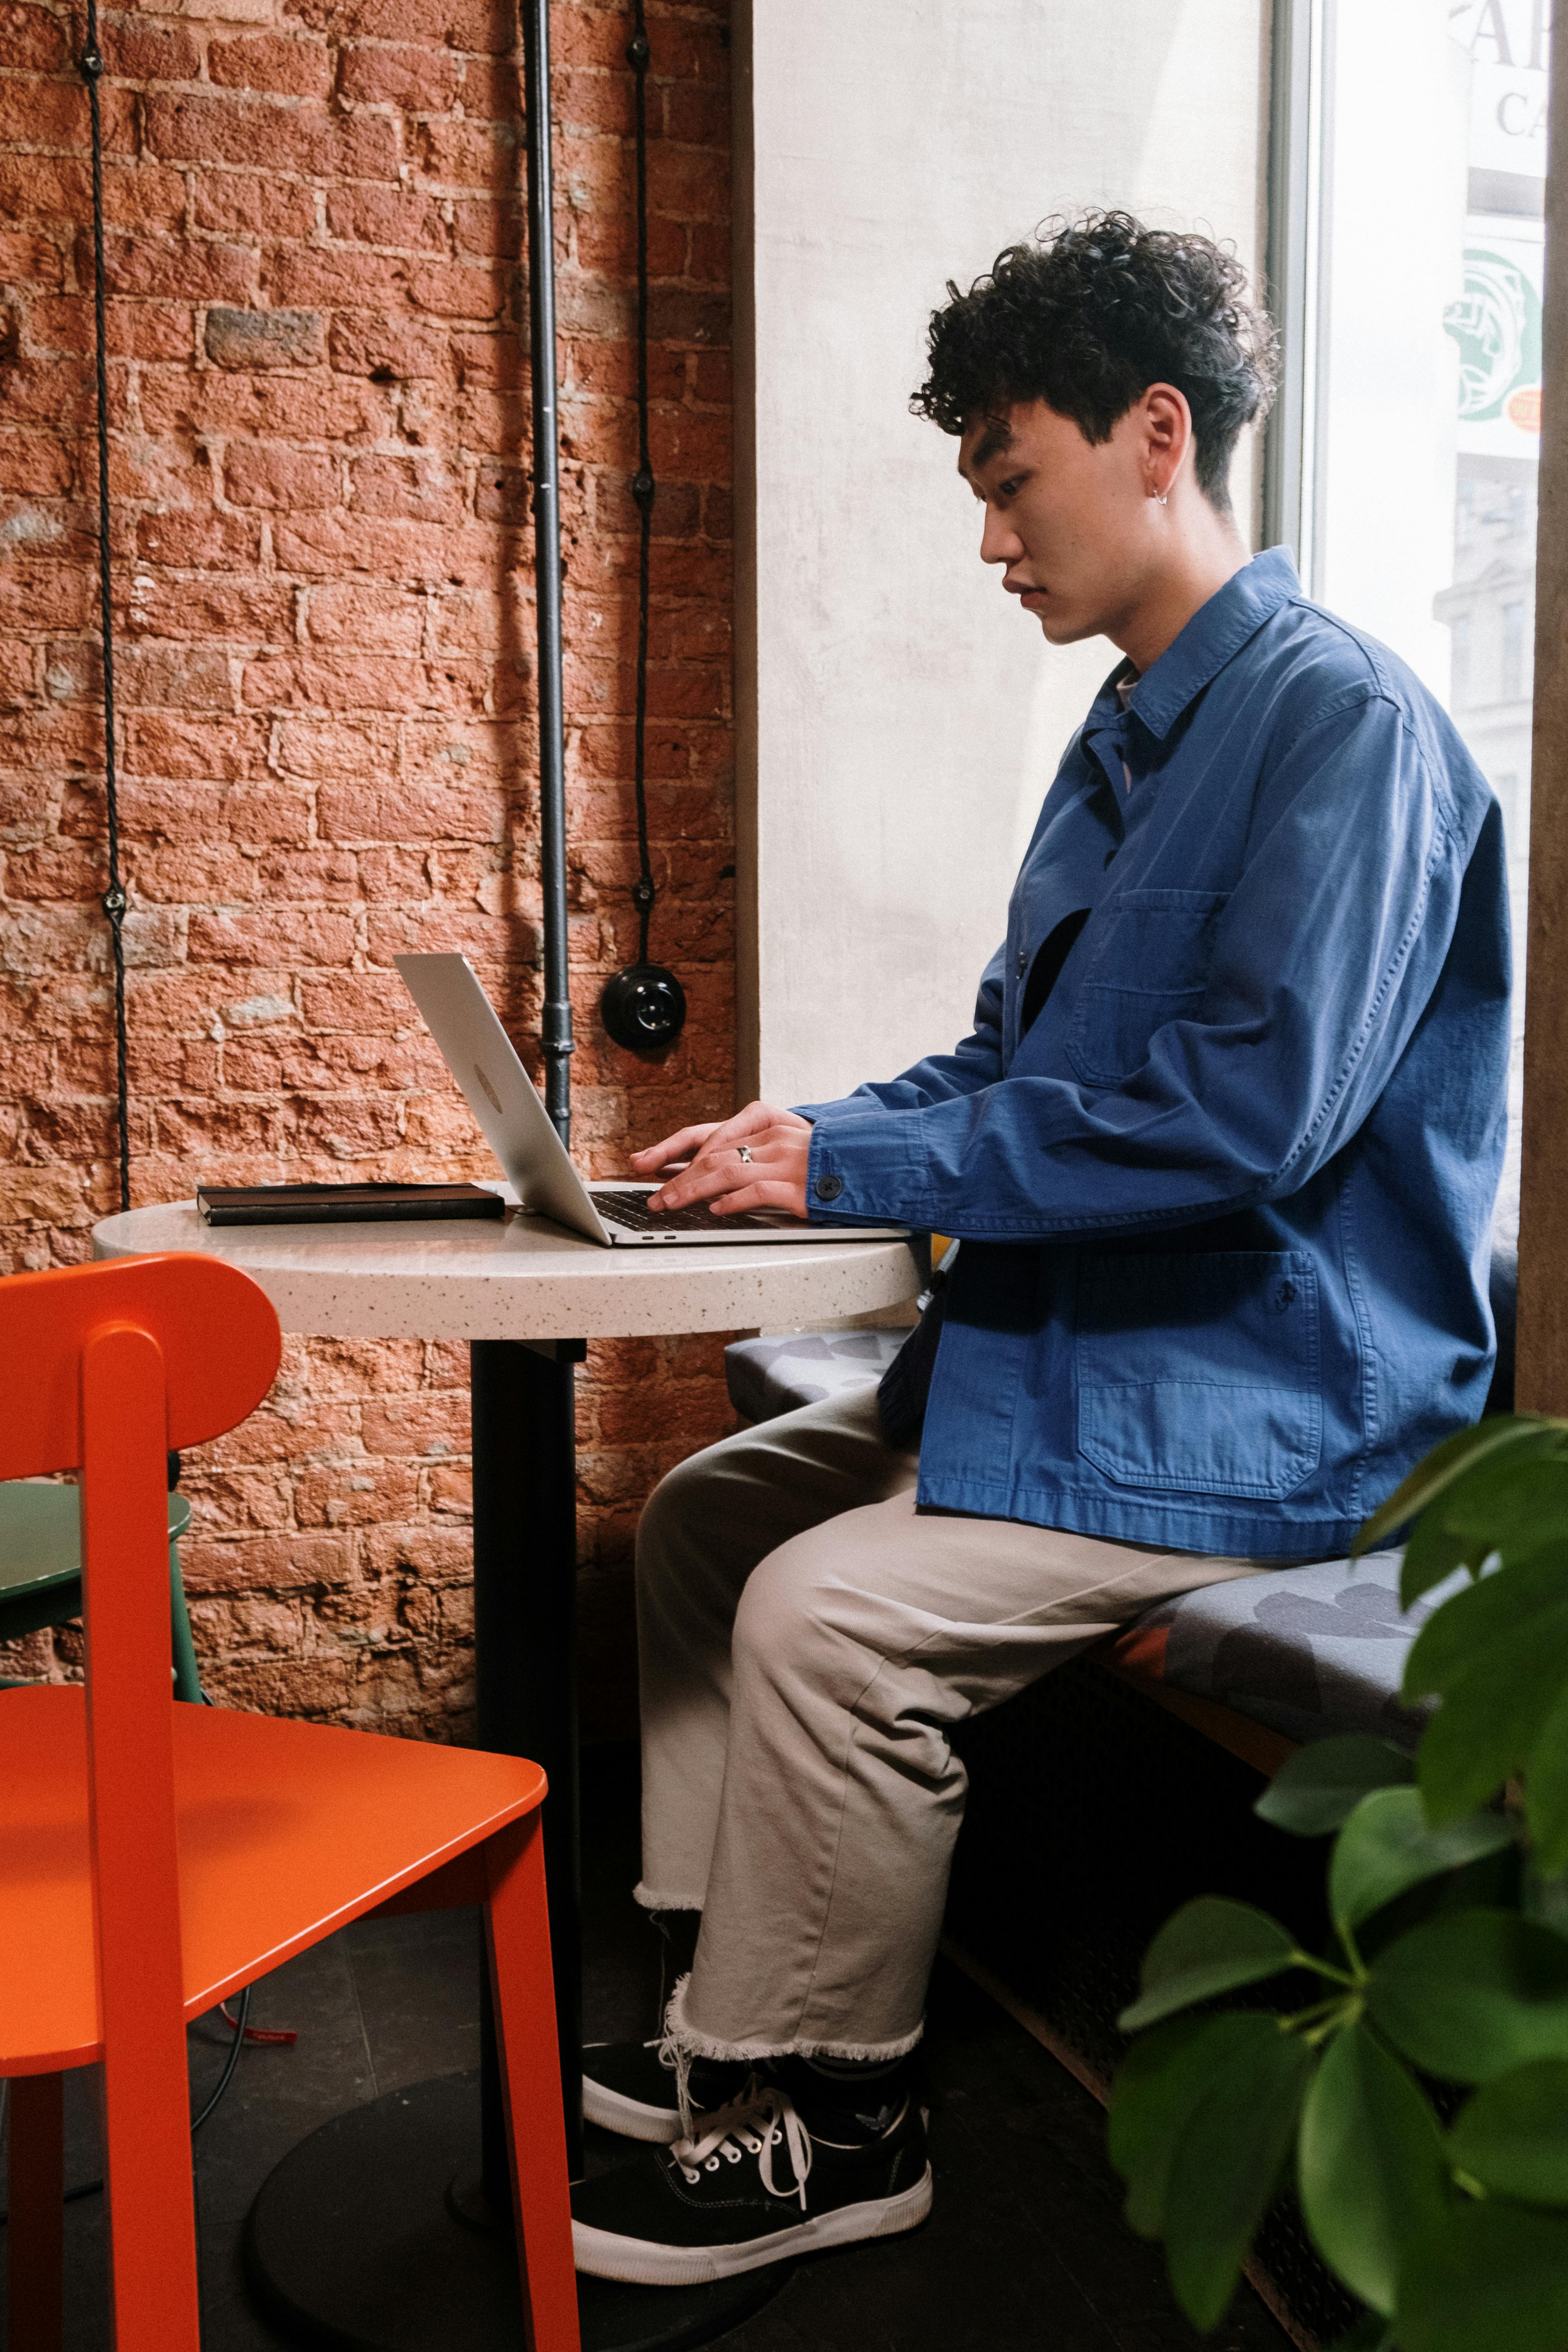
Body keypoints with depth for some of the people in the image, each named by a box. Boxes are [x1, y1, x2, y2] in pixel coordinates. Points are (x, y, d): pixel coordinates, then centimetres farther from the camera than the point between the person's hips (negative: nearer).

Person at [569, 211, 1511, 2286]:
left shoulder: (1344, 719, -15)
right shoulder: (1130, 735, 15)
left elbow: (1251, 1107, -26)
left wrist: (861, 1164, -21)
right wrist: (800, 1139, 2)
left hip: (1264, 1407, -10)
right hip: (1074, 1343, 10)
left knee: (830, 1609, -23)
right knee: (703, 1515, 6)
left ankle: (830, 2125, 0)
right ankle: (737, 2021, 16)